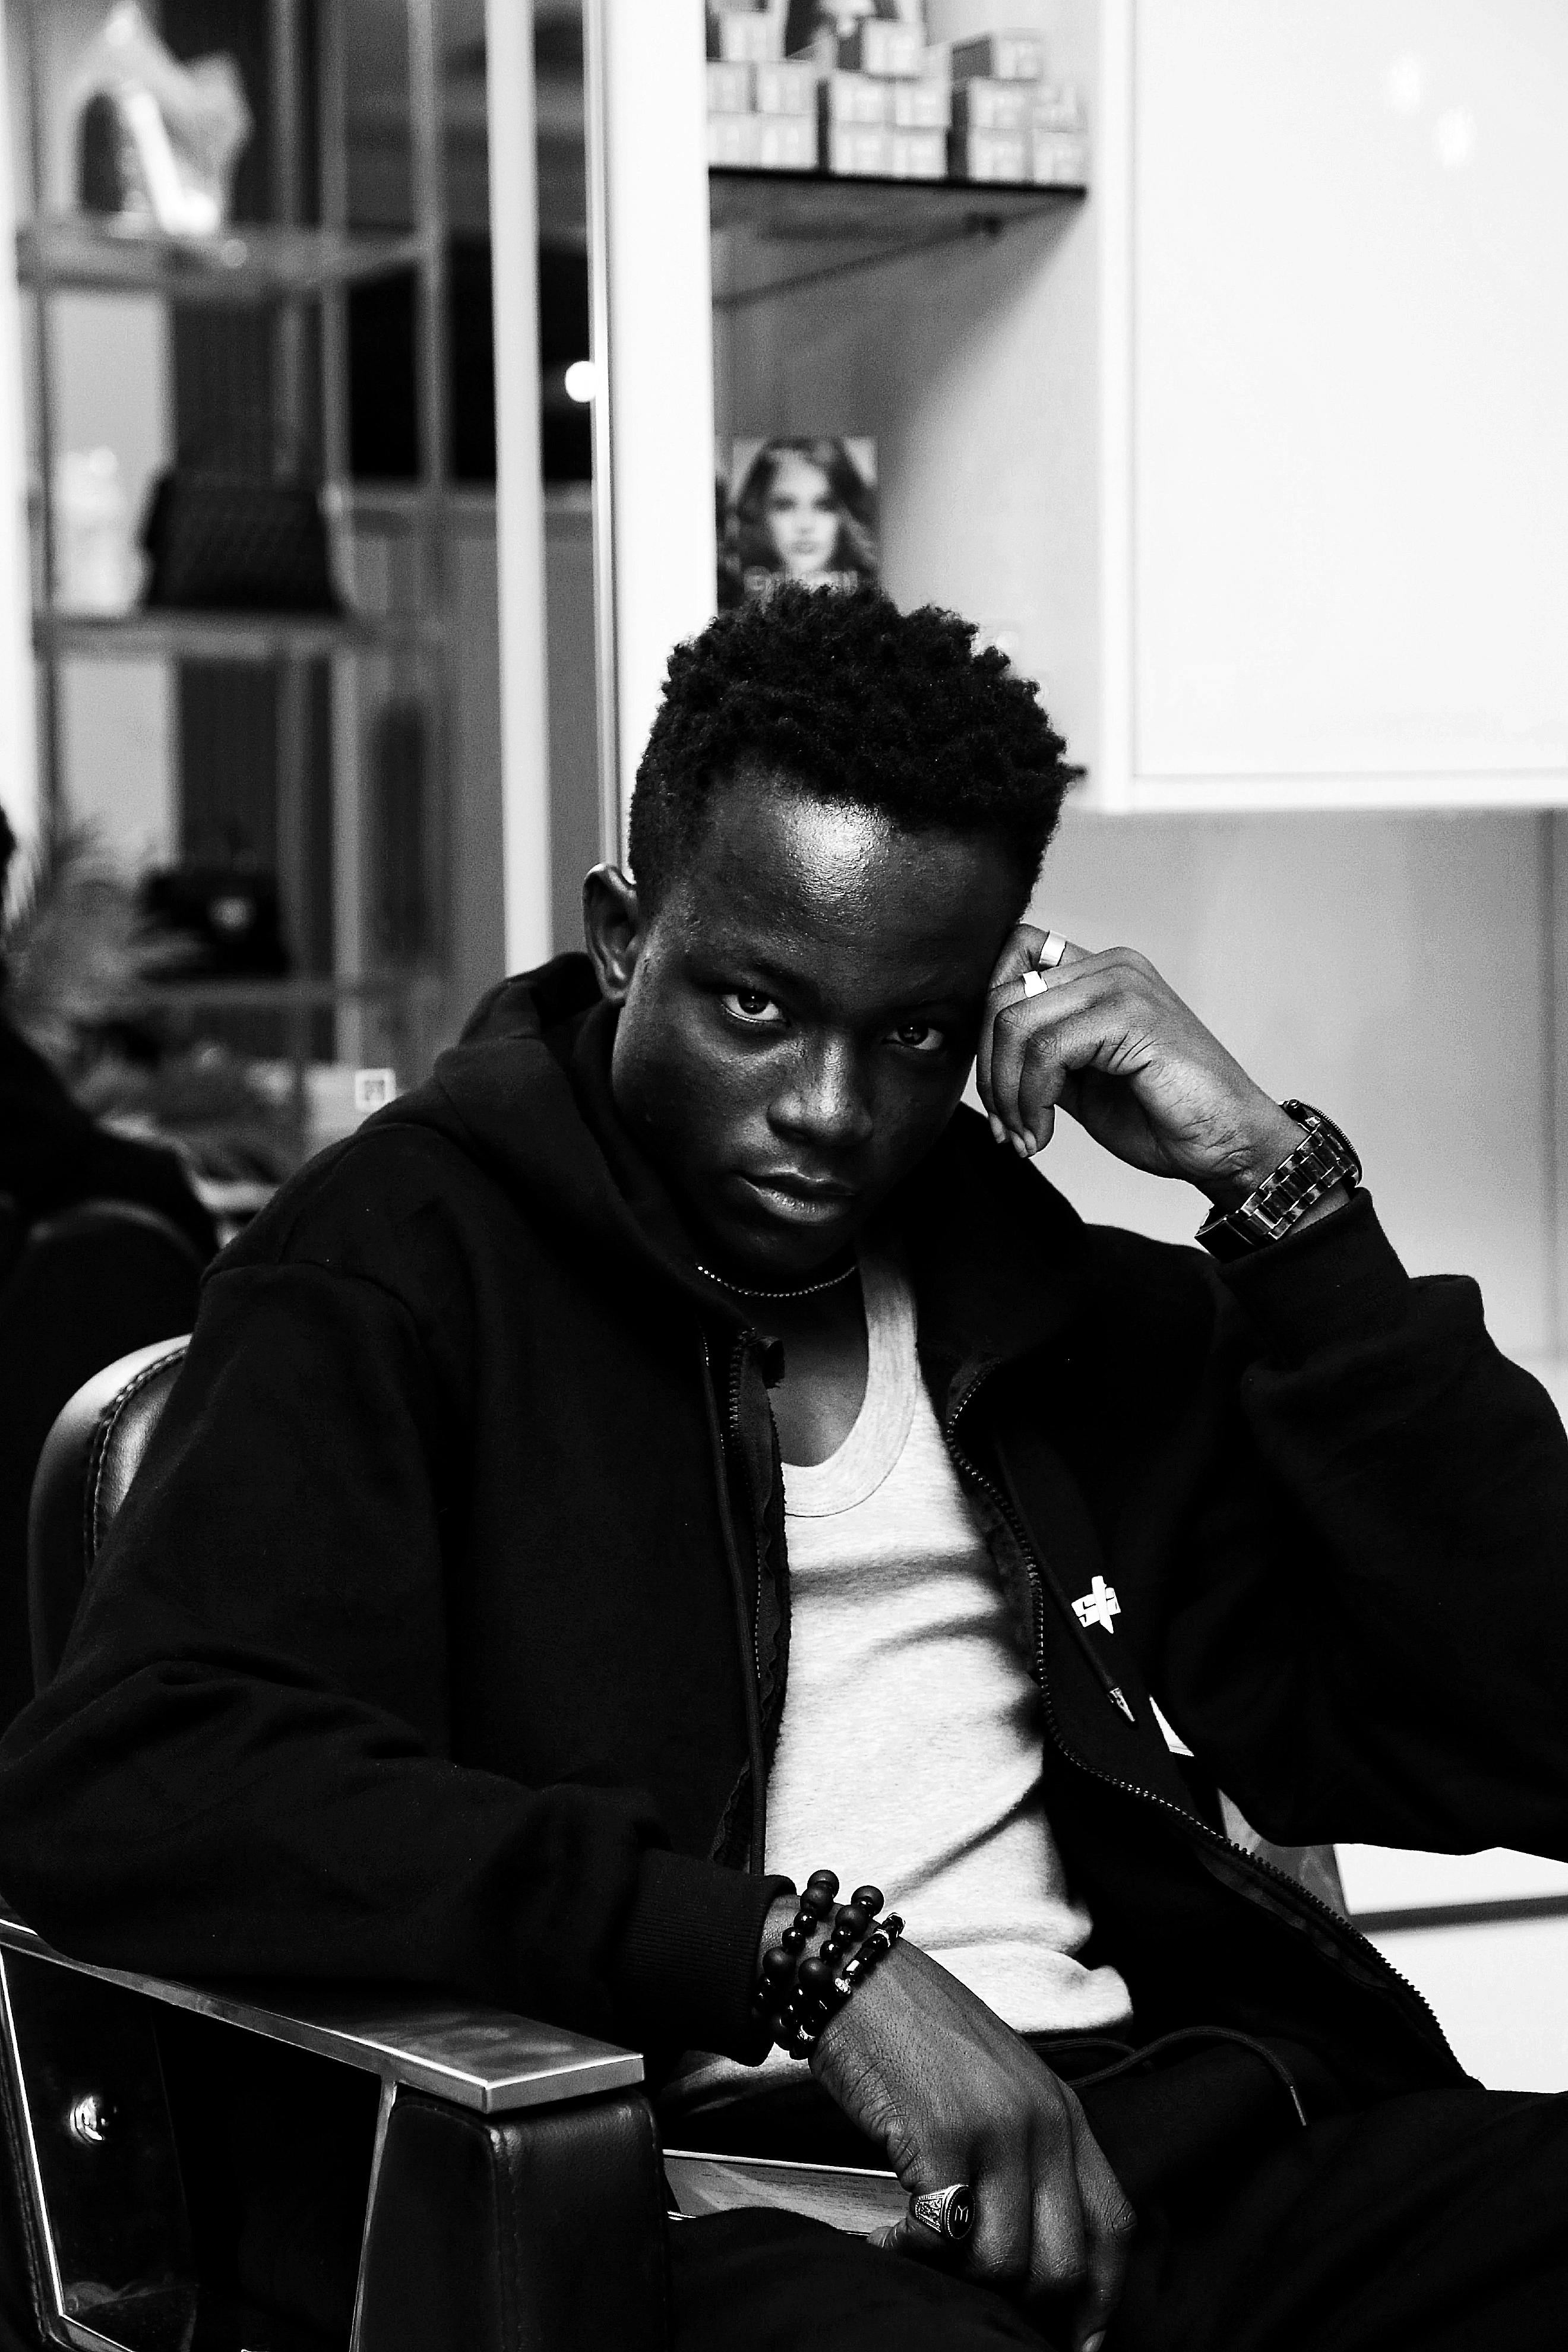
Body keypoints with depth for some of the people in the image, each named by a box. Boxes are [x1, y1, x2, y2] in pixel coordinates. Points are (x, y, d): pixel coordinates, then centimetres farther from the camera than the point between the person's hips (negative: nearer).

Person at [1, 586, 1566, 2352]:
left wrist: (1279, 1187, 3)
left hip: (1173, 2126, 6)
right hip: (703, 2191, -5)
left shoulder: (1058, 1311, 16)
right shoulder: (406, 1266, 3)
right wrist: (806, 1953, -17)